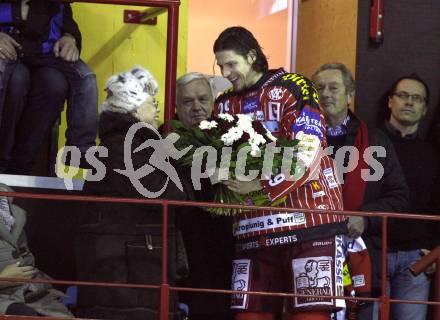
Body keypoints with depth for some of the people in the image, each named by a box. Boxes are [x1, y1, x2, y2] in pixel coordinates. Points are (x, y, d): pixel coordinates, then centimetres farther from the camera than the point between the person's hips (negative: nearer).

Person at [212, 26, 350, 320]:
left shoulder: (292, 88, -3)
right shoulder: (225, 105, 16)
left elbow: (307, 153, -14)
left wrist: (262, 185, -21)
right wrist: (223, 183, 0)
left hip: (308, 220, -6)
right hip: (254, 227, 6)